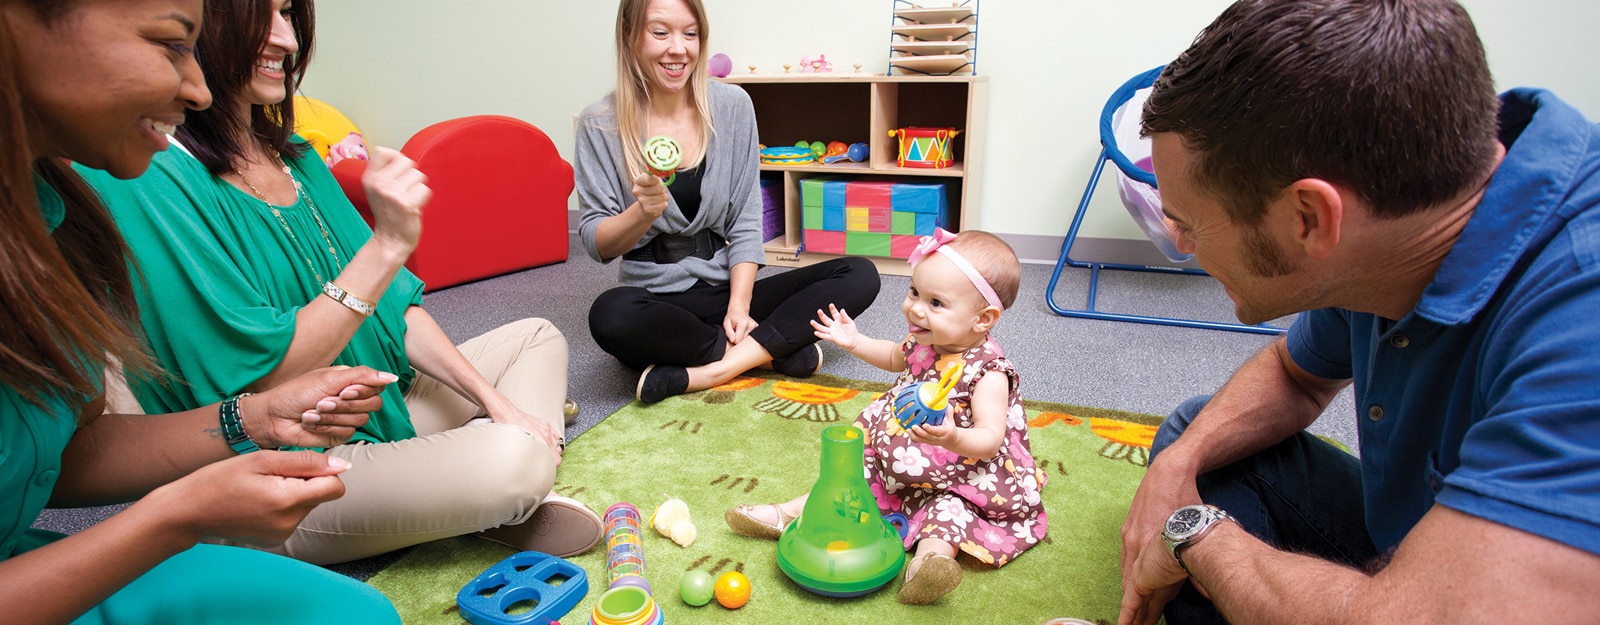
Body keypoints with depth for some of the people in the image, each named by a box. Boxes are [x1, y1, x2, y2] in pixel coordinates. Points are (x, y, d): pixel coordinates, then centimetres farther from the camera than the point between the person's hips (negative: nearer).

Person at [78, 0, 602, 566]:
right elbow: (262, 381, -23)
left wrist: (492, 398, -1)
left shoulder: (293, 156, 7)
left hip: (377, 415, 9)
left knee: (537, 336, 12)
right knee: (512, 458, -33)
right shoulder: (146, 180, -18)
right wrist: (388, 244, -28)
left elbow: (395, 308, 7)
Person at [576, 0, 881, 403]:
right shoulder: (600, 125, -4)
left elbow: (746, 222, 0)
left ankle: (703, 374, -24)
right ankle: (777, 349, -18)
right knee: (610, 314, -37)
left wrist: (739, 306, -12)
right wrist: (643, 212, -27)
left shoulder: (732, 106, 1)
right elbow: (596, 245, -7)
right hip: (655, 299, -2)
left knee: (860, 276, -15)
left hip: (724, 289, 3)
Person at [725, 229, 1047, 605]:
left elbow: (991, 440, -32)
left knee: (950, 507, -32)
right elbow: (895, 358, 22)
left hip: (959, 472, -7)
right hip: (901, 461, 7)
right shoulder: (924, 341, -3)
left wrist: (954, 439, -53)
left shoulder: (987, 372, -25)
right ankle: (792, 512, 3)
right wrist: (855, 342, 8)